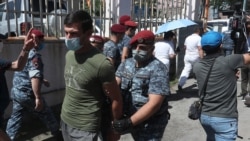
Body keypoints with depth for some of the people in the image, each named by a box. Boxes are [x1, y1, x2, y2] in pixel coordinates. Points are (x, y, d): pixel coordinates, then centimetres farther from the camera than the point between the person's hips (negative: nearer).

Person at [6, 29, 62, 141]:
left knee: (15, 118, 16)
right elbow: (34, 77, -29)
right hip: (27, 94, -9)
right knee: (47, 115, 8)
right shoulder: (34, 55, -18)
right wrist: (38, 97, -29)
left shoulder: (25, 52, 12)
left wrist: (42, 80, 31)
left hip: (16, 91, 9)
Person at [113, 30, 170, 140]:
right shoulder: (126, 63, 3)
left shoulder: (157, 69, -17)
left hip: (150, 123, -5)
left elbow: (154, 104, -22)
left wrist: (129, 122, -25)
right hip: (129, 116, 6)